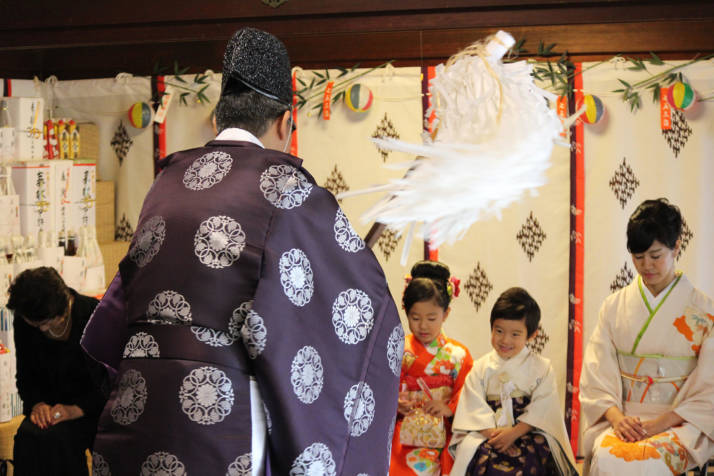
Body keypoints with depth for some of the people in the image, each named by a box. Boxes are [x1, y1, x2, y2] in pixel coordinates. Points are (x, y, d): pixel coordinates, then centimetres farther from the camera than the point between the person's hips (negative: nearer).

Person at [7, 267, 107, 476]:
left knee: (54, 438, -32)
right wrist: (36, 403, -12)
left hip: (91, 409, -3)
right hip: (51, 407, 4)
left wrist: (77, 409, -23)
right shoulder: (23, 321, -2)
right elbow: (25, 376, 8)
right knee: (28, 437, -30)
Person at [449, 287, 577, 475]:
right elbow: (475, 407, 1)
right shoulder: (481, 368, 11)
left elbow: (542, 409, -4)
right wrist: (493, 433, -16)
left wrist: (514, 433, -16)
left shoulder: (542, 368, 6)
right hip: (487, 433, 1)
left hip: (529, 433, -1)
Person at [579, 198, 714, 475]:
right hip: (623, 418, 2)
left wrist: (661, 423, -14)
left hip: (679, 422, -2)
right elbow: (596, 375, 5)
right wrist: (616, 417, -13)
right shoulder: (614, 306, 10)